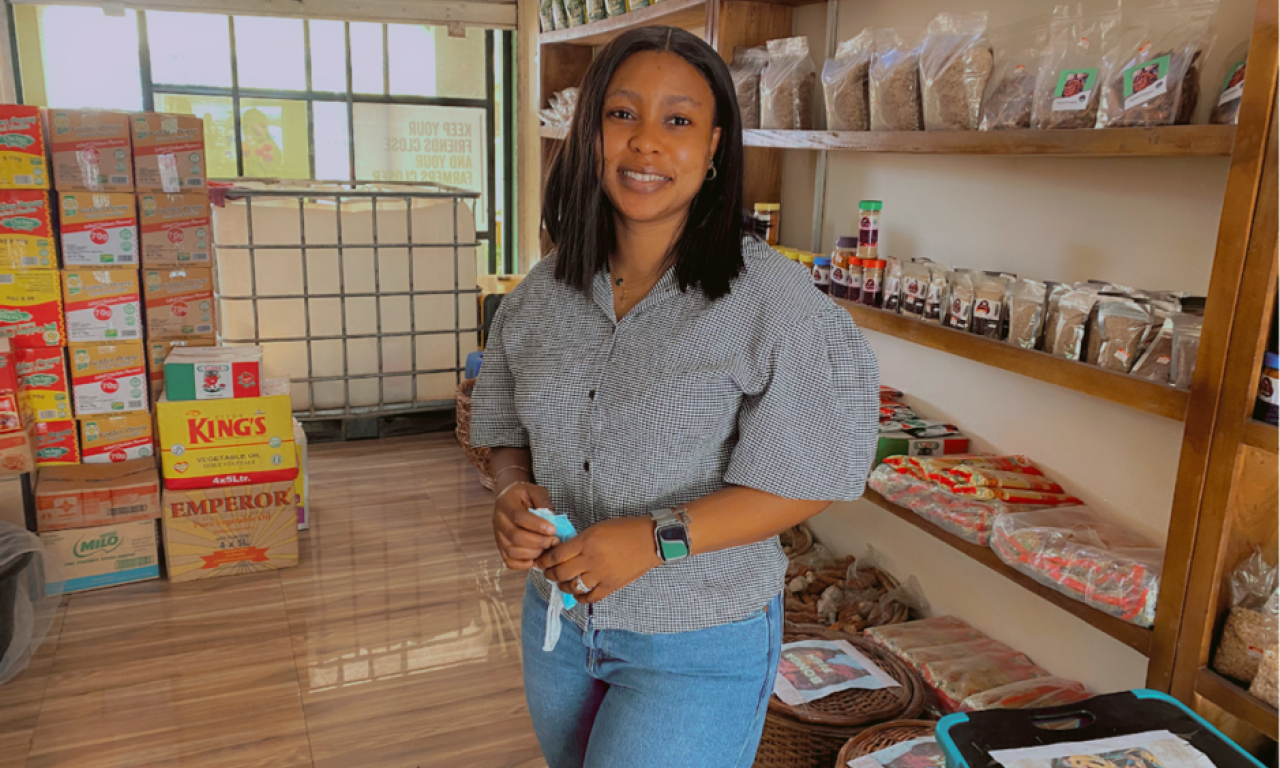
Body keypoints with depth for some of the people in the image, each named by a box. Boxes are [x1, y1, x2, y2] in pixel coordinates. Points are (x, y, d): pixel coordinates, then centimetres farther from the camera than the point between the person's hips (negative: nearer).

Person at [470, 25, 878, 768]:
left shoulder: (774, 301, -18)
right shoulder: (542, 294, -2)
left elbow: (806, 481, -17)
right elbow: (508, 431, 7)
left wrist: (656, 539, -26)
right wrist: (513, 493, -15)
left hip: (700, 648, -5)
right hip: (557, 616, 6)